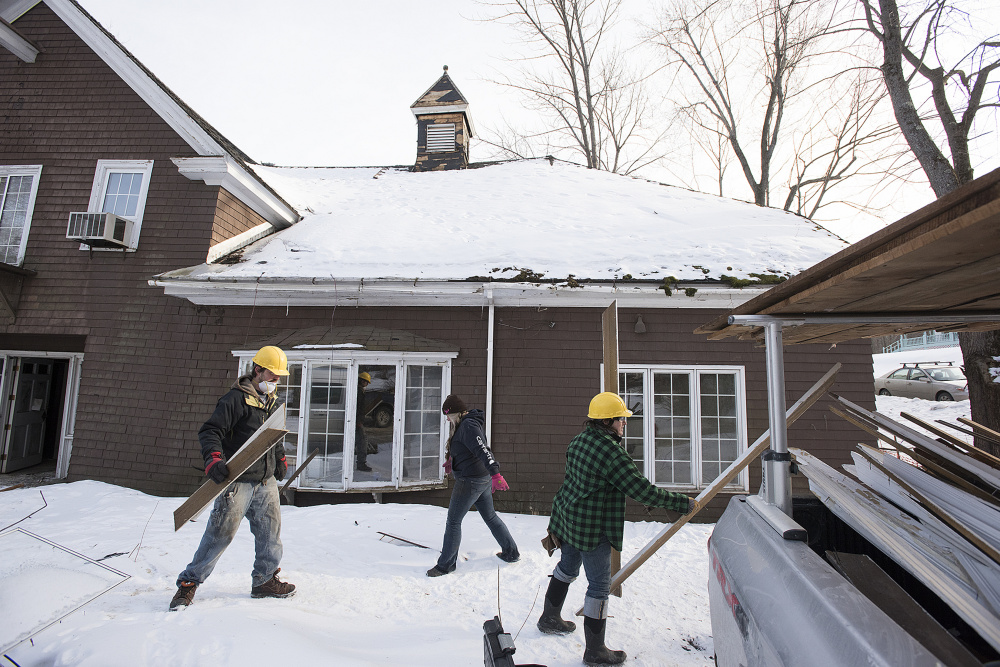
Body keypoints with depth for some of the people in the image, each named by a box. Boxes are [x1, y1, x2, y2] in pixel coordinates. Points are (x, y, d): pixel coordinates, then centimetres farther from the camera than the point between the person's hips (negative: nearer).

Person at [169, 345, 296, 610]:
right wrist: (213, 458, -31)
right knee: (221, 532, -2)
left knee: (271, 531, 12)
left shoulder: (273, 403, 13)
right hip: (238, 481, -7)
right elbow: (210, 431, -16)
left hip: (266, 481, 7)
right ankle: (189, 583, 18)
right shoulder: (236, 399, -12)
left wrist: (280, 459, 22)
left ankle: (264, 580, 27)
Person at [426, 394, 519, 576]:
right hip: (483, 479, 10)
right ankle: (512, 553, 30)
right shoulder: (468, 423, 10)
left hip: (470, 481, -10)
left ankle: (446, 564, 17)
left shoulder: (468, 426, -21)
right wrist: (452, 459, 38)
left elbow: (483, 450, -33)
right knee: (490, 516, 20)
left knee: (453, 521, 4)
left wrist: (495, 473, -41)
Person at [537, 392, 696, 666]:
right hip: (592, 529, -9)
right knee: (600, 585, 6)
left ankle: (550, 618, 44)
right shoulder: (612, 453, -26)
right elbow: (642, 490, -24)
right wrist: (682, 502, -13)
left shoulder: (580, 440, 2)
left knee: (567, 567, 26)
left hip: (567, 517, 9)